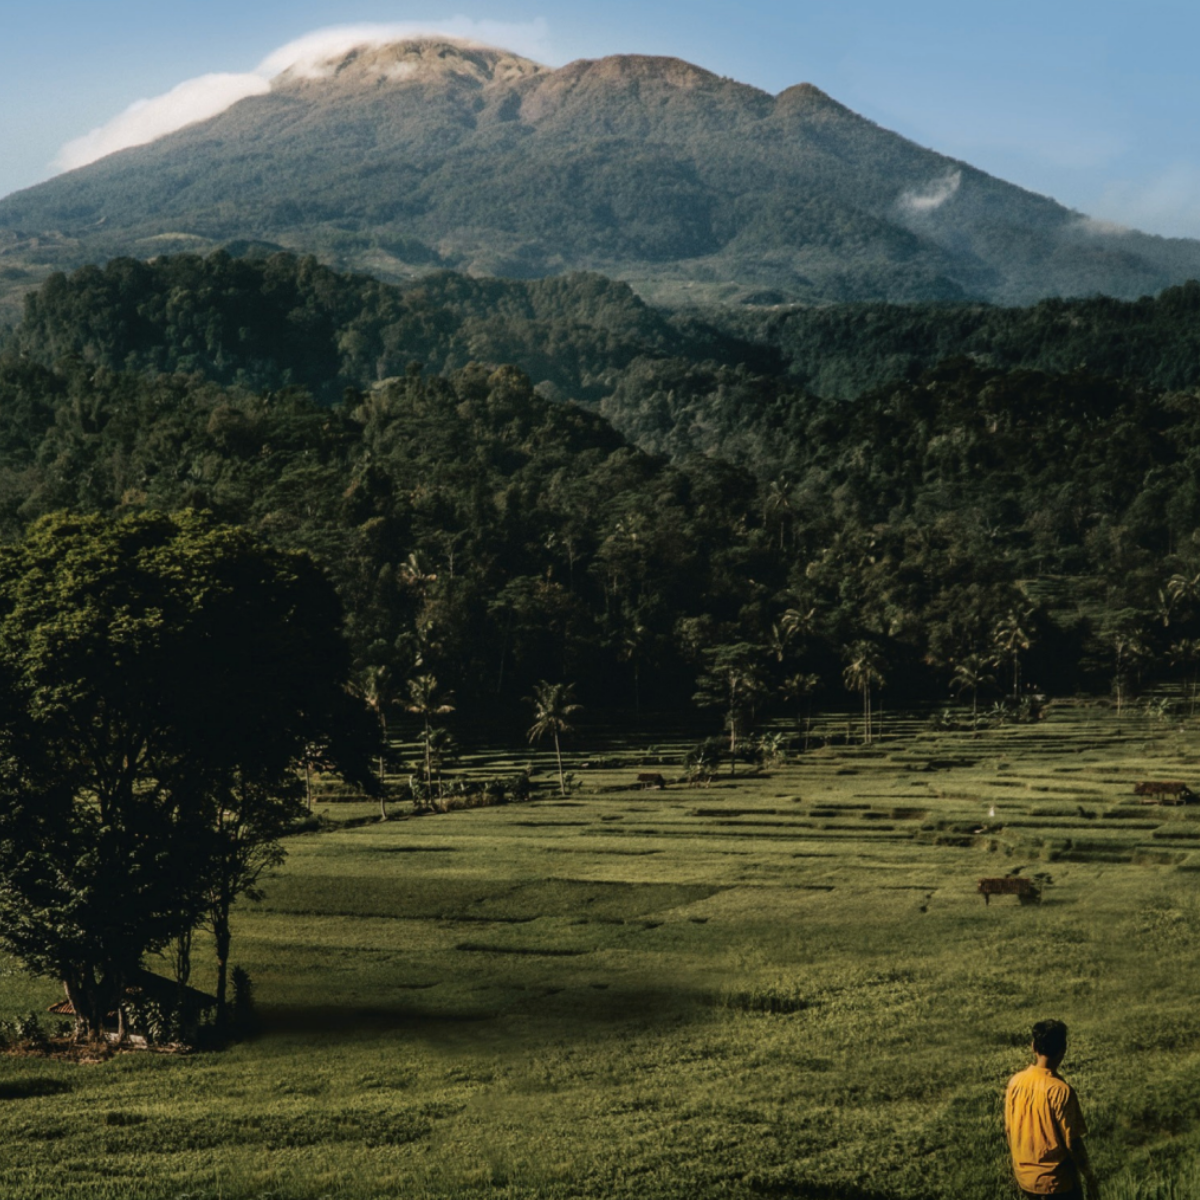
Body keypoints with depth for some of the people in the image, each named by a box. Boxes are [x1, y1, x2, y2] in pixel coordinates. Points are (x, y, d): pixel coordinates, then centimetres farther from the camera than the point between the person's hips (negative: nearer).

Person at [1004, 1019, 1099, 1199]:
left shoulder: (1015, 1082, -4)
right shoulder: (1060, 1090, -22)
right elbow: (1072, 1142, -18)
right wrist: (1090, 1179, -6)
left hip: (1024, 1177, 6)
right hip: (1056, 1180, -6)